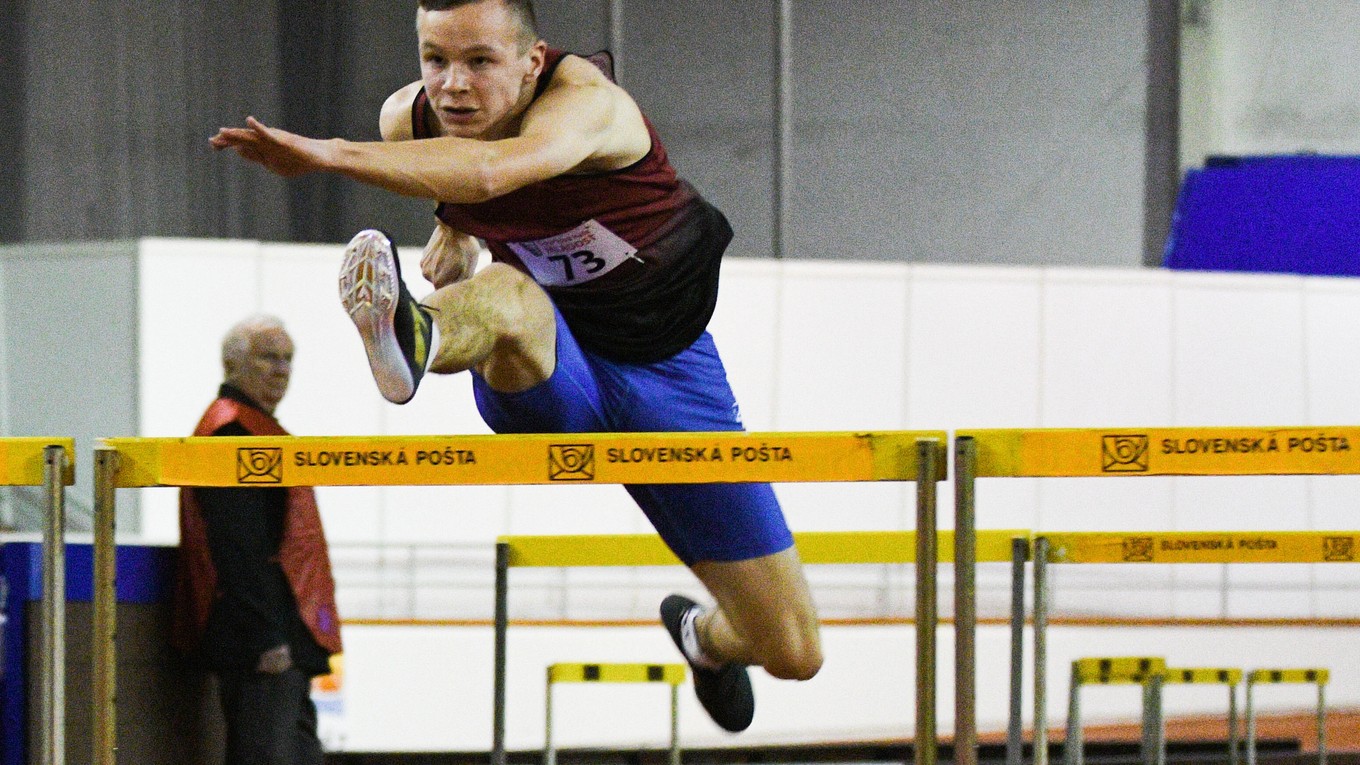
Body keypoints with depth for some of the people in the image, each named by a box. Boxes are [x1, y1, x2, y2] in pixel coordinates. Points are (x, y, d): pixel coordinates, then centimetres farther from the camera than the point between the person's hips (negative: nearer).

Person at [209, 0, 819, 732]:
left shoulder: (585, 101, -27)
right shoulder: (408, 119, -10)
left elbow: (492, 170, -53)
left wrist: (329, 154, -61)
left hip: (665, 366, -1)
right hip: (548, 374, 2)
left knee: (792, 654, -1)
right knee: (506, 295, -40)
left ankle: (704, 634, 36)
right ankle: (411, 336, -77)